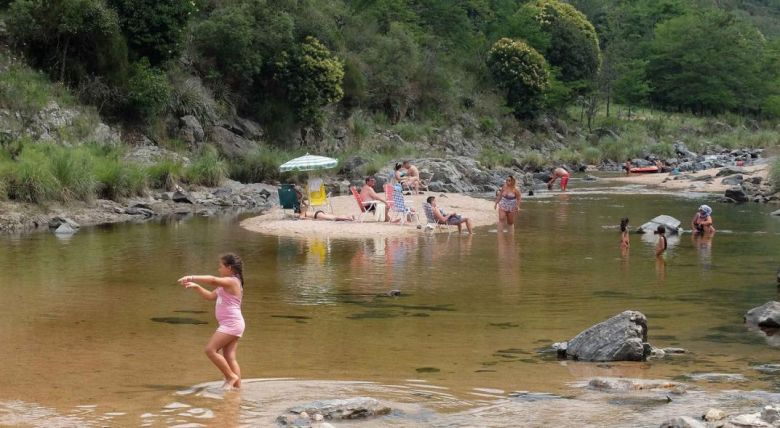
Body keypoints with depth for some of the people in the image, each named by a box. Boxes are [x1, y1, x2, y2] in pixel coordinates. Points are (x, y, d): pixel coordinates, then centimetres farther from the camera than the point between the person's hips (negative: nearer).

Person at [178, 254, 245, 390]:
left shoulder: (232, 281, -11)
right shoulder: (225, 284, 21)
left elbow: (213, 280, -27)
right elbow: (210, 296, 27)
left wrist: (191, 277, -28)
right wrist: (196, 286, 15)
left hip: (231, 324, -10)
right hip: (230, 325, 10)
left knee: (210, 350, -12)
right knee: (229, 358, 5)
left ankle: (231, 377, -6)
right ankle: (237, 385, 4)